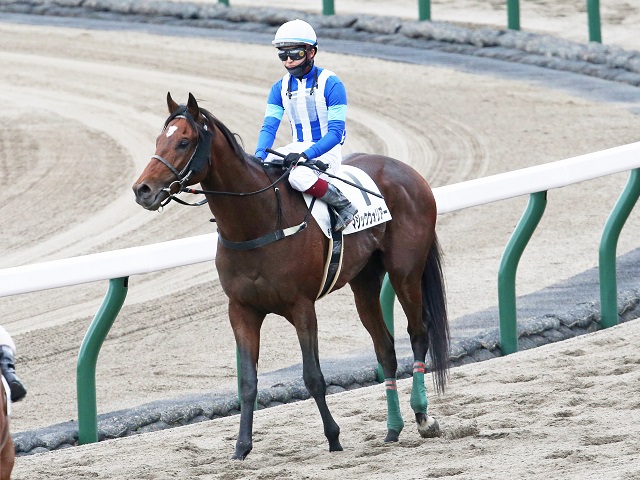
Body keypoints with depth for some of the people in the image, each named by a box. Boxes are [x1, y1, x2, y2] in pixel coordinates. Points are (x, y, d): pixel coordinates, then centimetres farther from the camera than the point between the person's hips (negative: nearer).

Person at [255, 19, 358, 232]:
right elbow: (269, 127, 1)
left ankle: (344, 206, -17)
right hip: (297, 148, 6)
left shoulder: (331, 84, -11)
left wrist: (306, 155, -30)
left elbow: (335, 132, -16)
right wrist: (260, 156, -20)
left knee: (299, 176, -36)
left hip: (326, 149, -6)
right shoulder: (280, 88, 7)